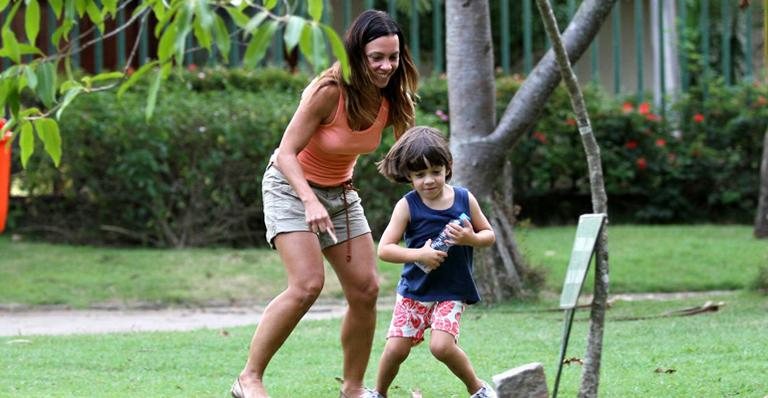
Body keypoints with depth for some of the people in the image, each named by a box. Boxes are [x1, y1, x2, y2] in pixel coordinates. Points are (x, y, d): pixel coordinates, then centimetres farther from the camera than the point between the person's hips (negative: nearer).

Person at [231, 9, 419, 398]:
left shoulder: (390, 98, -12)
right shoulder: (329, 92, -29)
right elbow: (286, 153, -27)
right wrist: (310, 201, -42)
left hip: (340, 191, 6)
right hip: (292, 186, -6)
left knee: (366, 289, -1)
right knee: (307, 285, -23)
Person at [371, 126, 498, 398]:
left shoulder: (464, 199, -4)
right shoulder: (407, 206, -9)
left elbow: (489, 235, 6)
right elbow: (384, 249, -13)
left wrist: (470, 239, -16)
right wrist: (419, 255, -27)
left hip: (452, 291, -1)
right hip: (414, 290, 1)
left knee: (442, 345, -20)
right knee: (396, 348, -4)